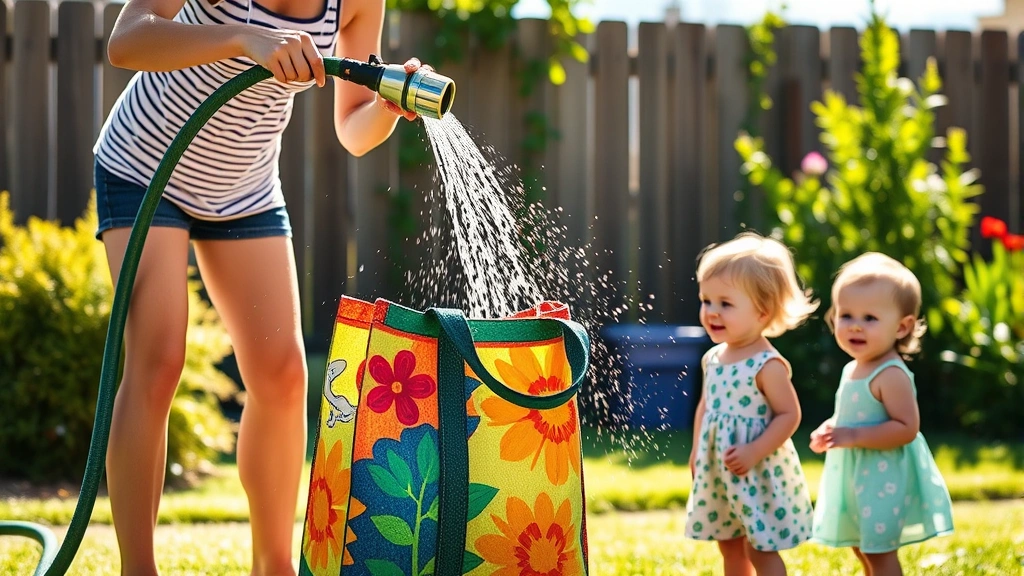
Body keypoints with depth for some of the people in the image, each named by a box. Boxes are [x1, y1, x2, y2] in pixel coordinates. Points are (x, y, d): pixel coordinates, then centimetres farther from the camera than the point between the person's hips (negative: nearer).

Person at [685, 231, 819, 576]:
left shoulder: (767, 365, -18)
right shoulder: (713, 359, 4)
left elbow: (789, 415, -19)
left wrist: (754, 451, -24)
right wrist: (697, 450, 13)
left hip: (759, 475, -8)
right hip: (717, 474, 8)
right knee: (730, 548, 17)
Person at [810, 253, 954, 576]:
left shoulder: (890, 375, -21)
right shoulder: (853, 370, 8)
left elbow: (906, 428, -27)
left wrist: (853, 437, -30)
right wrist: (830, 431, 3)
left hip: (884, 476, -10)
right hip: (855, 476, 10)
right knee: (863, 550, 20)